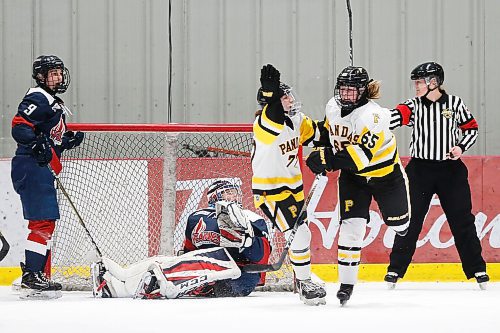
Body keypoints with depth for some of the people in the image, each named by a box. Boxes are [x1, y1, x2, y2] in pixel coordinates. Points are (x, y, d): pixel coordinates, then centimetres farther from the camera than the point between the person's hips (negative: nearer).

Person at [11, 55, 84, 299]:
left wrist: (69, 140, 10)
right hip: (31, 167, -11)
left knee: (45, 222, 15)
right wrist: (37, 145, -34)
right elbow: (19, 127, -22)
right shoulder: (38, 99, -9)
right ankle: (31, 279, -16)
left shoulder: (54, 103, 23)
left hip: (41, 169, 11)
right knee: (43, 222, -14)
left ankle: (31, 274, 21)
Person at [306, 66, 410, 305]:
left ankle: (403, 223, 54)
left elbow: (361, 154, -40)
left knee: (398, 223, 13)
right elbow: (328, 129, 13)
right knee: (351, 225, -11)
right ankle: (346, 282, -6)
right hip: (353, 176, 4)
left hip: (384, 174, -4)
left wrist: (329, 159, -45)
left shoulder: (373, 115, -32)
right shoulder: (333, 107, -10)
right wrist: (321, 151, -2)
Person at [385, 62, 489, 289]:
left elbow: (471, 128, 9)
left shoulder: (454, 104, 0)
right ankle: (395, 270, 5)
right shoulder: (414, 106, -1)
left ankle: (477, 270, 12)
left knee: (462, 221, 3)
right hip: (420, 170, 0)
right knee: (410, 221, -2)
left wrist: (461, 147, -9)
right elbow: (395, 118, -19)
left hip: (451, 169, 0)